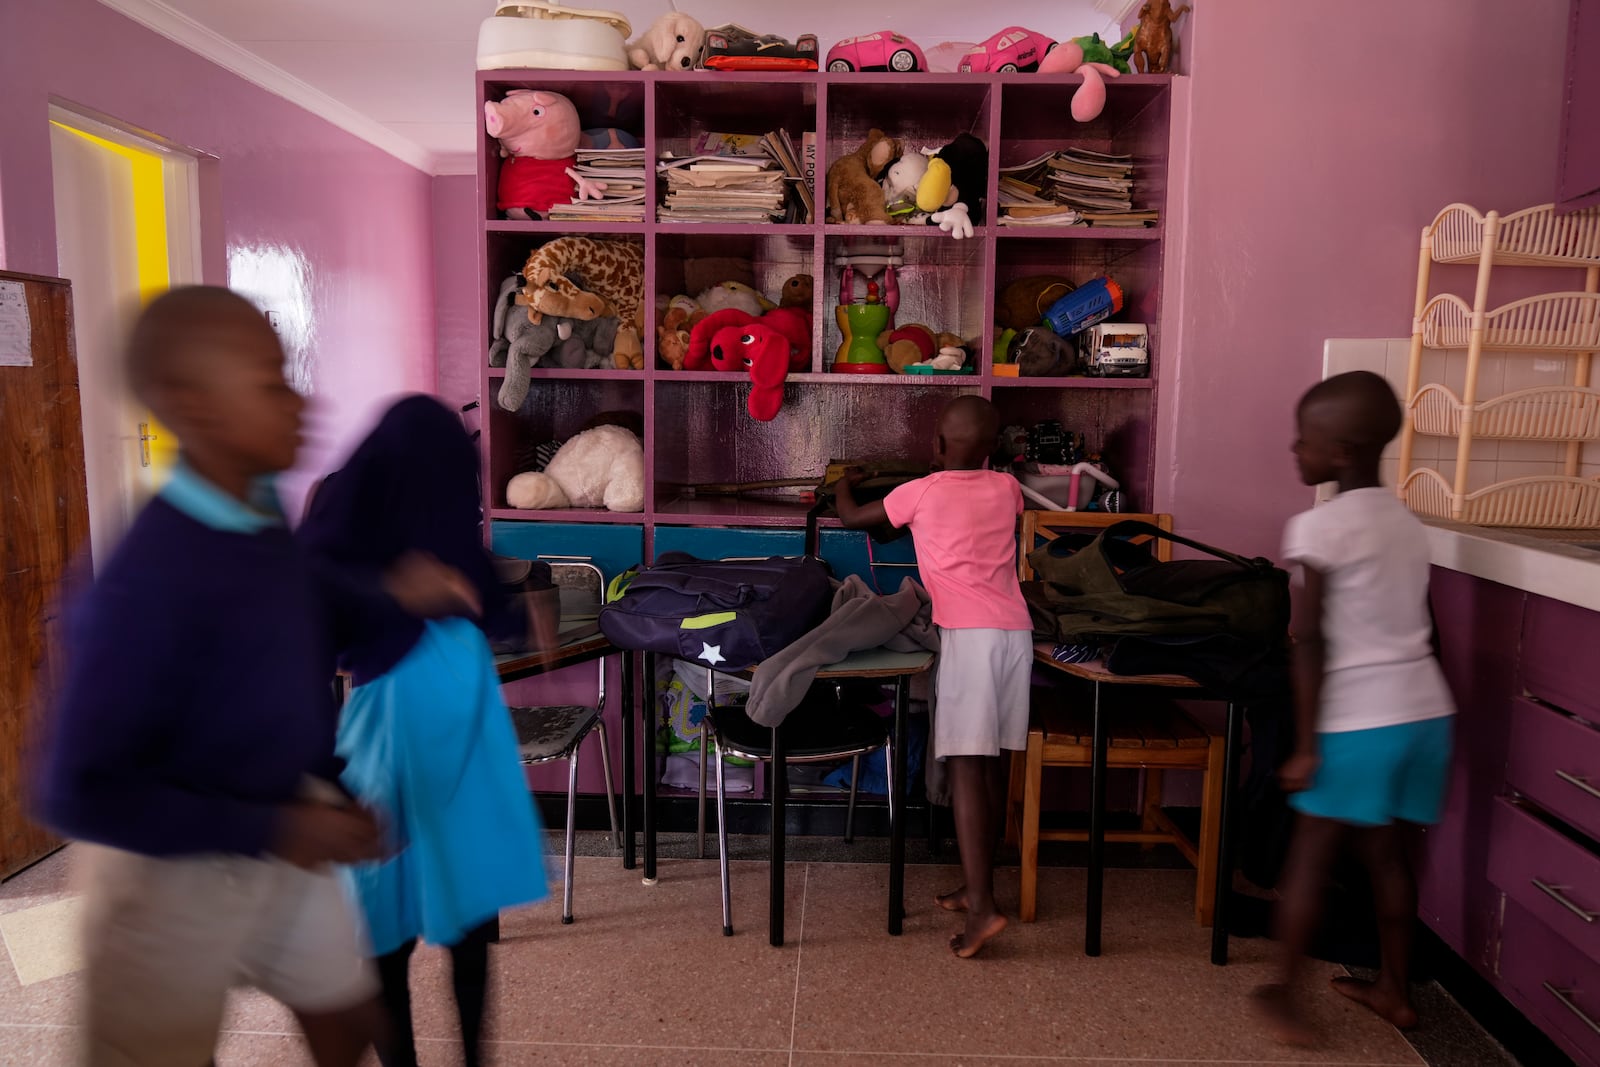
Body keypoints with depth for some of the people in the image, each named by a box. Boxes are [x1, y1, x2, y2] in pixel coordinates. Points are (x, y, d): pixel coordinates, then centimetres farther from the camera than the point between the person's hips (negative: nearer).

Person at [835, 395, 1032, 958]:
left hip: (969, 634, -6)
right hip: (1016, 631, 6)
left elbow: (853, 518, 17)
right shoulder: (1007, 489, 13)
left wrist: (845, 485, 37)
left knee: (966, 765, -7)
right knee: (991, 764, 12)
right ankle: (977, 885, 22)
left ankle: (981, 907, -14)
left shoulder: (922, 492, 1)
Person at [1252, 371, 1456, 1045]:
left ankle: (1283, 995, 15)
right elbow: (1416, 626, 16)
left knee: (1310, 857, 6)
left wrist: (1306, 744, -12)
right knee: (1388, 854, 18)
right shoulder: (1407, 523, 9)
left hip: (1358, 722, -7)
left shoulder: (1320, 528, -13)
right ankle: (1394, 990, 31)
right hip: (1424, 710, 7)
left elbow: (1311, 643, -15)